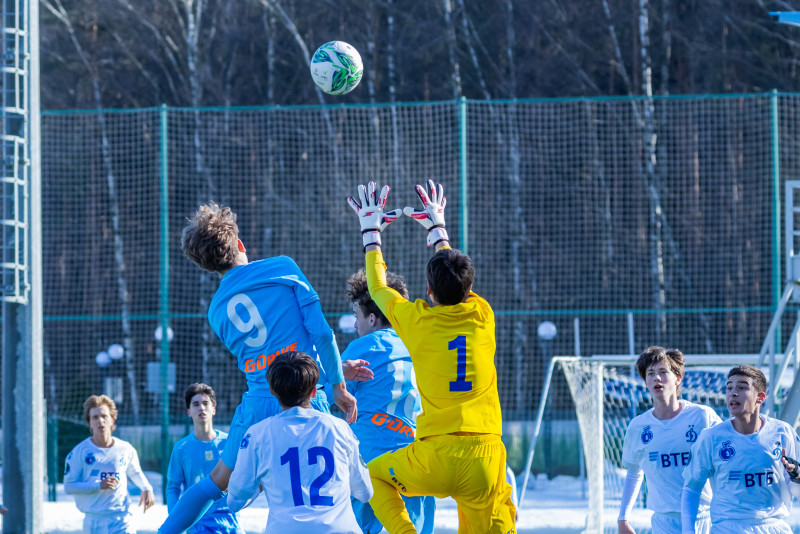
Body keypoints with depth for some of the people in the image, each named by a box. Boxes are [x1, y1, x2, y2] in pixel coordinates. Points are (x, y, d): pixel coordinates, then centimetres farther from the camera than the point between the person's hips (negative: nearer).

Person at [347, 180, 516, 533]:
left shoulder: (417, 321, -2)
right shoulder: (482, 317, 4)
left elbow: (378, 289, 19)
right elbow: (458, 285, 28)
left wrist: (370, 232, 33)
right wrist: (438, 228, 42)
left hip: (433, 459, -1)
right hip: (485, 460, 1)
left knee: (374, 475, 25)